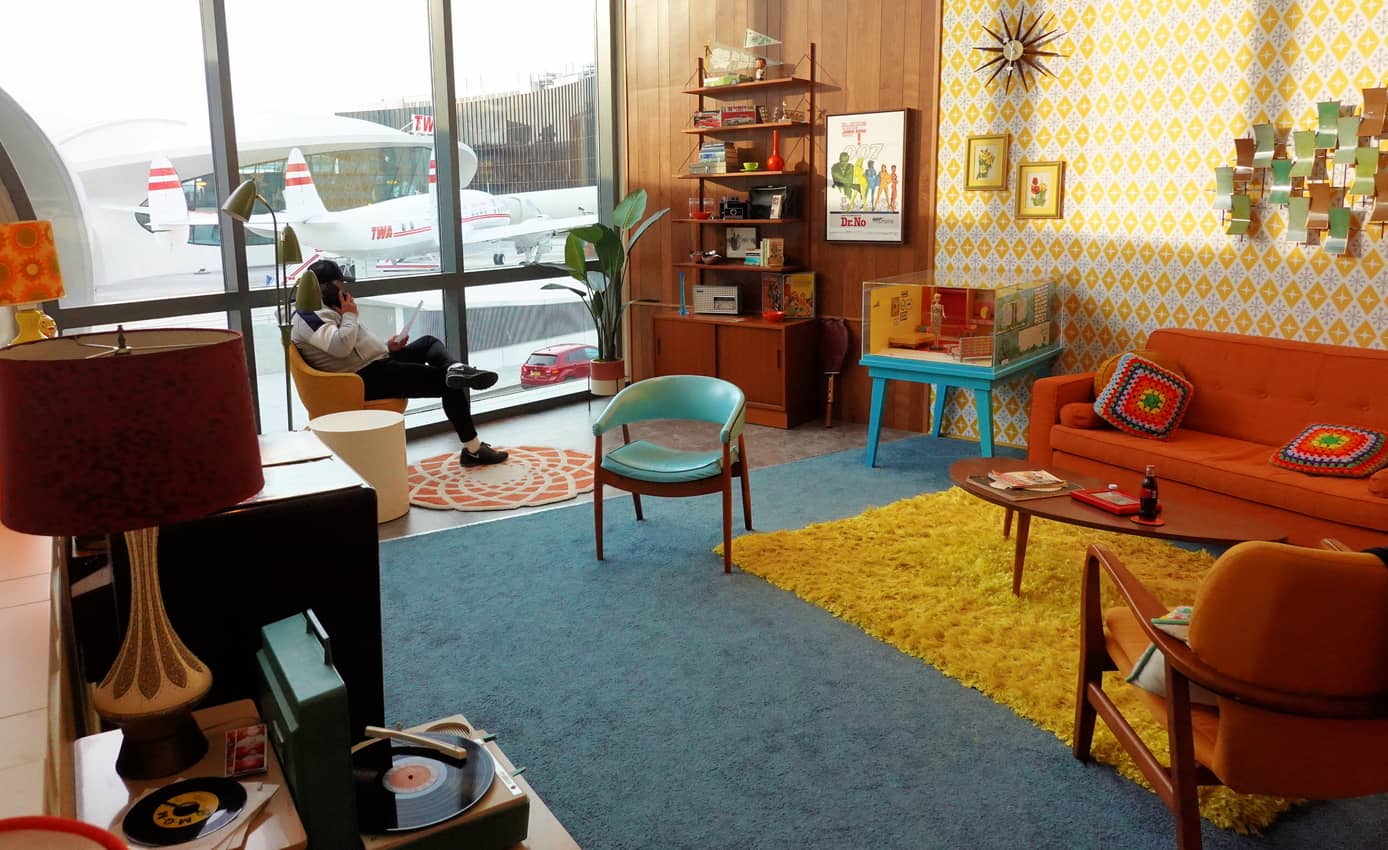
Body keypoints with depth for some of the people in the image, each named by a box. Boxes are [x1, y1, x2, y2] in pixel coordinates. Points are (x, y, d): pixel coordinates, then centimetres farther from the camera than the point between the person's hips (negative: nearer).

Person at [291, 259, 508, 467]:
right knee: (448, 384, -9)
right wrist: (350, 315, -11)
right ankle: (473, 449, -6)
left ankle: (455, 369, -17)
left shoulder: (325, 311, 22)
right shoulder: (309, 317, -12)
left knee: (428, 342, 17)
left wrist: (387, 347, 11)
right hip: (368, 380, -11)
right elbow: (340, 347, -28)